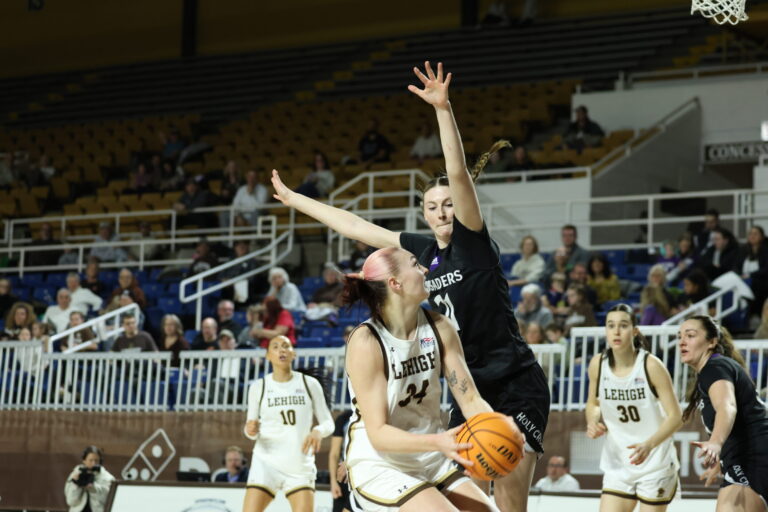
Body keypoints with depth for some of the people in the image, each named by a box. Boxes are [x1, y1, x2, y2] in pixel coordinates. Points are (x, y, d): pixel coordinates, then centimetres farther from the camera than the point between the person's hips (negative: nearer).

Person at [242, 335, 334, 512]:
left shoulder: (309, 384, 3)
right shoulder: (258, 387, 3)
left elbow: (328, 422, 6)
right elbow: (252, 431, 9)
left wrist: (318, 431, -17)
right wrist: (250, 430, -15)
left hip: (301, 465, 1)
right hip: (266, 462, 0)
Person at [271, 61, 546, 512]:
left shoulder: (475, 243, -8)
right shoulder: (424, 251, 9)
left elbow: (460, 174, -23)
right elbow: (354, 225, 15)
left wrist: (443, 109, -34)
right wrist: (293, 199, 21)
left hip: (517, 385, -7)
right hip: (472, 389, 7)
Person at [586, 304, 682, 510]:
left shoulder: (651, 366, -17)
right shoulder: (598, 365, -4)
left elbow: (675, 416, -16)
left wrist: (649, 444, -31)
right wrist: (593, 422, -9)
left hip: (655, 463, -4)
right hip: (617, 463, 4)